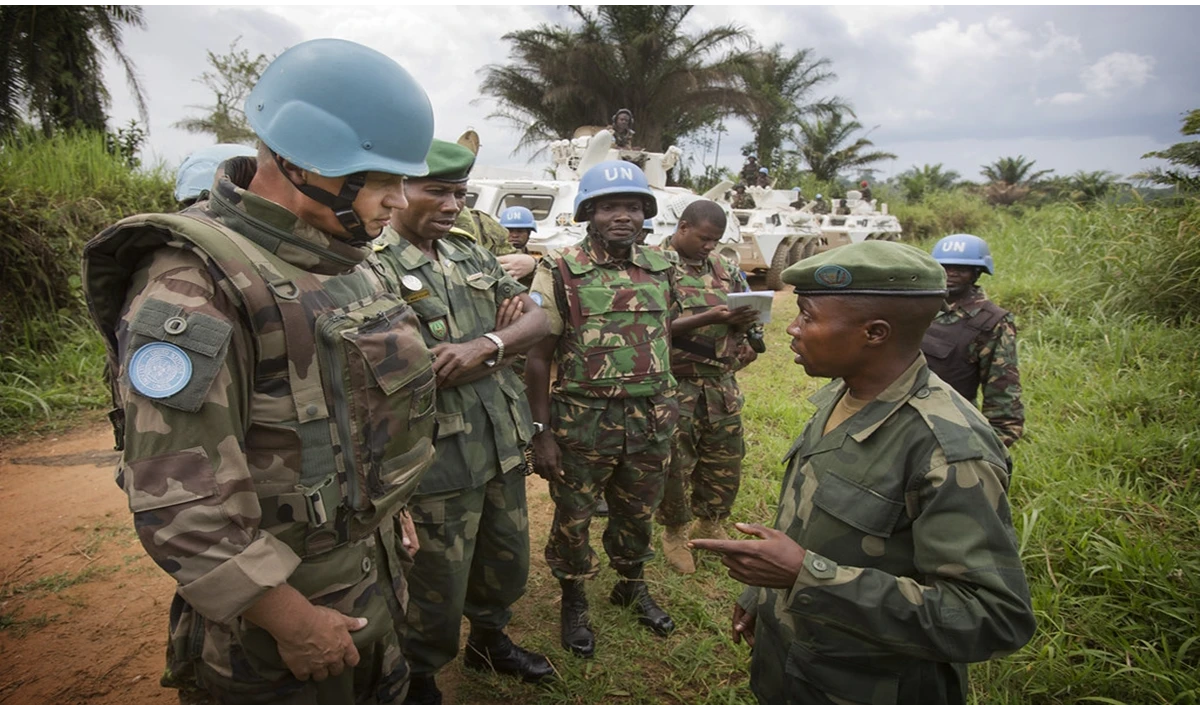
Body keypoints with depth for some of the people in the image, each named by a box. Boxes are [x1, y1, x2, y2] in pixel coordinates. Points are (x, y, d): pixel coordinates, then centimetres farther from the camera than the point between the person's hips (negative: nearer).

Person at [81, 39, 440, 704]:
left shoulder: (344, 261, 4)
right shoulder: (195, 282, -23)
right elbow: (179, 500, -26)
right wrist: (293, 622, -20)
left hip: (374, 568, 8)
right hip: (278, 589, -7)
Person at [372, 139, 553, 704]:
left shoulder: (471, 254, 9)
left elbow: (539, 320, 4)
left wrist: (486, 344, -17)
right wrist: (501, 344, -11)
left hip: (502, 443, 7)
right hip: (437, 459, -7)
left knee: (509, 565, 24)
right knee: (438, 592, 12)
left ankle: (489, 641, 52)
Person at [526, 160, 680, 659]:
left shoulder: (660, 269, 5)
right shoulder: (560, 272, -8)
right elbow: (538, 357, -8)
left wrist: (666, 405, 12)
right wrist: (541, 432, -11)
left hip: (650, 422, 4)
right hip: (582, 424, -4)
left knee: (638, 515, 20)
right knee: (572, 519, 12)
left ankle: (632, 586, 45)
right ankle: (573, 602, 36)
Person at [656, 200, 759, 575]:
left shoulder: (724, 267, 10)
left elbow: (745, 310, 17)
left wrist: (745, 322, -7)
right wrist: (708, 318, -26)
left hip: (722, 383, 6)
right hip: (676, 385, -5)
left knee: (726, 460, 14)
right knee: (675, 464, 6)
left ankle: (710, 523, 37)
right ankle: (674, 533, 28)